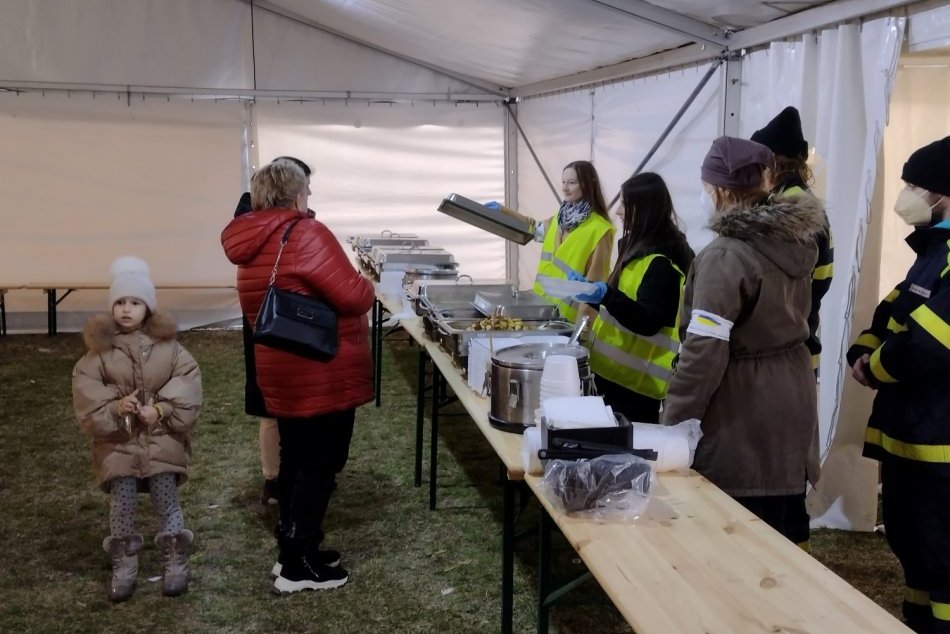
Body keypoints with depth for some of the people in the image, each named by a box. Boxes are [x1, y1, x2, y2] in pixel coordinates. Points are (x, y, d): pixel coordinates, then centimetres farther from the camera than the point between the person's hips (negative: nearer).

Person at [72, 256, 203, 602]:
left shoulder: (167, 344, -2)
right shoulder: (100, 347, -1)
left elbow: (188, 381, -6)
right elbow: (85, 386, -5)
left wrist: (162, 410, -18)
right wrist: (114, 407, -20)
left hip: (162, 437, -1)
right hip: (118, 439, 1)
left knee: (167, 501, 0)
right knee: (121, 504, 1)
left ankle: (175, 561, 14)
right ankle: (124, 565, 17)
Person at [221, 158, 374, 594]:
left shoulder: (252, 247, 9)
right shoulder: (305, 234, -17)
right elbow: (353, 297, -20)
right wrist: (365, 283, 1)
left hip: (282, 373, 9)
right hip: (322, 374, -8)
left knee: (295, 459, 18)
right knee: (320, 464, 1)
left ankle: (292, 549, 28)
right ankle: (298, 566, 7)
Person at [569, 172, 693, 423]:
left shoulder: (661, 261, -18)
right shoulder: (642, 247, 13)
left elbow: (647, 322, -24)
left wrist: (605, 295, -34)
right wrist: (592, 290, 11)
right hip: (618, 370, 10)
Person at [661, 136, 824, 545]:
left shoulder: (725, 256, -20)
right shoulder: (795, 240, 4)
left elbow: (704, 351, -23)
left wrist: (672, 421, -15)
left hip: (745, 412, -8)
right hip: (792, 396, 8)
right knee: (785, 531, 19)